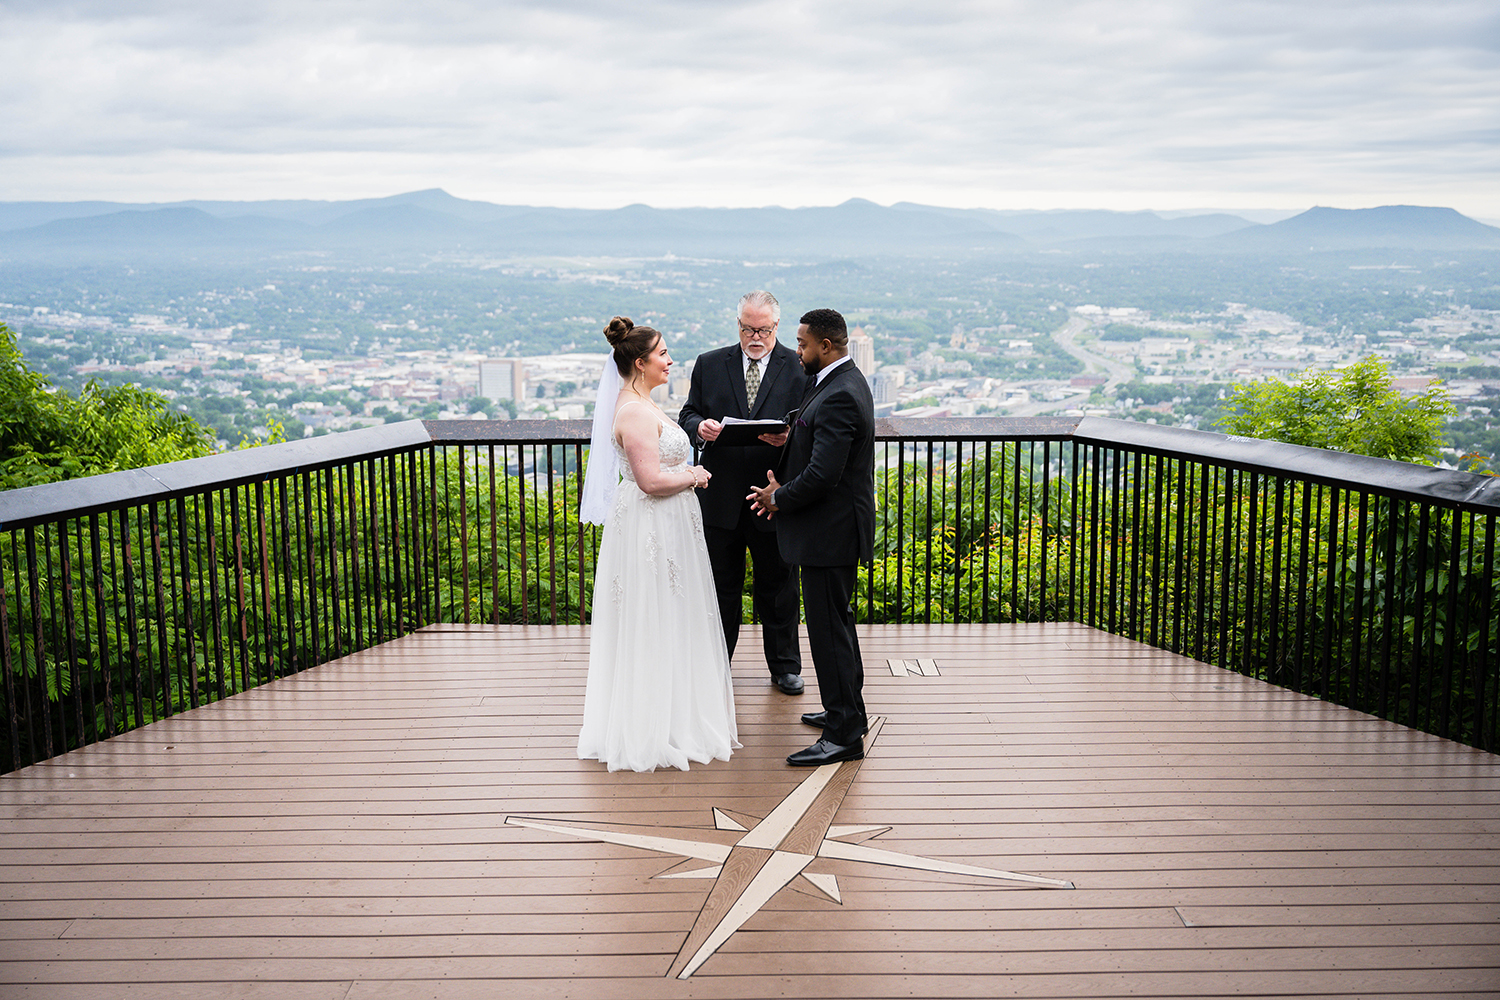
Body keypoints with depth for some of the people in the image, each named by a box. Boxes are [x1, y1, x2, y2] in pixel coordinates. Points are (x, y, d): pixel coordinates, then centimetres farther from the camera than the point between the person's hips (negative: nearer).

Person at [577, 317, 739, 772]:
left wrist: (687, 473, 8)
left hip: (660, 528, 11)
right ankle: (651, 731, 10)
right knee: (653, 625, -1)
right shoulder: (635, 412, -20)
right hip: (650, 529, -11)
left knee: (660, 625, 17)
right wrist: (693, 477, -10)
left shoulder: (639, 404, 12)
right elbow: (651, 481, -25)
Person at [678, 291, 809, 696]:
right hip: (721, 497, 1)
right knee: (720, 584, 12)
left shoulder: (799, 368, -1)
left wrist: (789, 437, -24)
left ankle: (785, 666, 28)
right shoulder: (710, 365, 5)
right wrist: (699, 427, -15)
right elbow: (688, 413, 8)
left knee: (778, 586, 12)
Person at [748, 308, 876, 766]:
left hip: (830, 531, -11)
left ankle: (844, 735, 4)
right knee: (835, 622, 21)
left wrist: (778, 498, -10)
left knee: (829, 628, -4)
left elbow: (822, 476, -27)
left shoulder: (839, 397, -23)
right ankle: (847, 709, 35)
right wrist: (780, 485, 2)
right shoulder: (843, 381, 11)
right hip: (833, 527, 11)